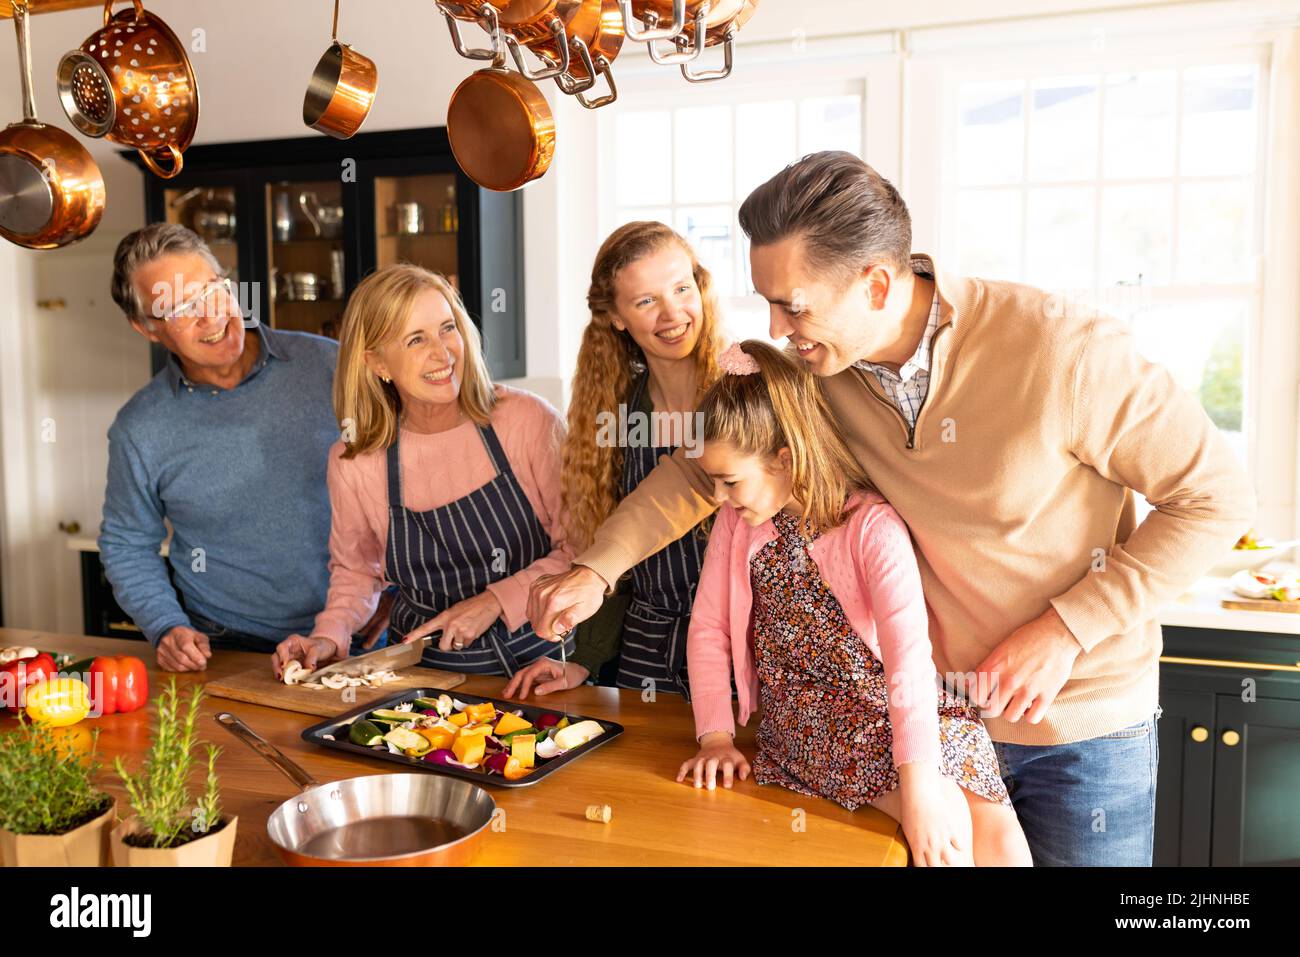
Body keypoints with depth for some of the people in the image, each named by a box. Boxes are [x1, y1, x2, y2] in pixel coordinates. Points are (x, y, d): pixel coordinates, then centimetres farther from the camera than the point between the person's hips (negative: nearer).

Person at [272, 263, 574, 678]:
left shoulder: (529, 420, -8)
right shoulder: (352, 461, -2)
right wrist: (328, 637, 0)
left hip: (538, 660, -2)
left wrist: (497, 599, -13)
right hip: (425, 670, 3)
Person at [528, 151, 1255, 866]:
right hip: (936, 713, 4)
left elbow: (1219, 495, -17)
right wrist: (596, 570, -11)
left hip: (1082, 723, -3)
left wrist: (1067, 629, -21)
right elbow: (702, 467, 0)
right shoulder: (821, 368, -11)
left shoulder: (1061, 349, -26)